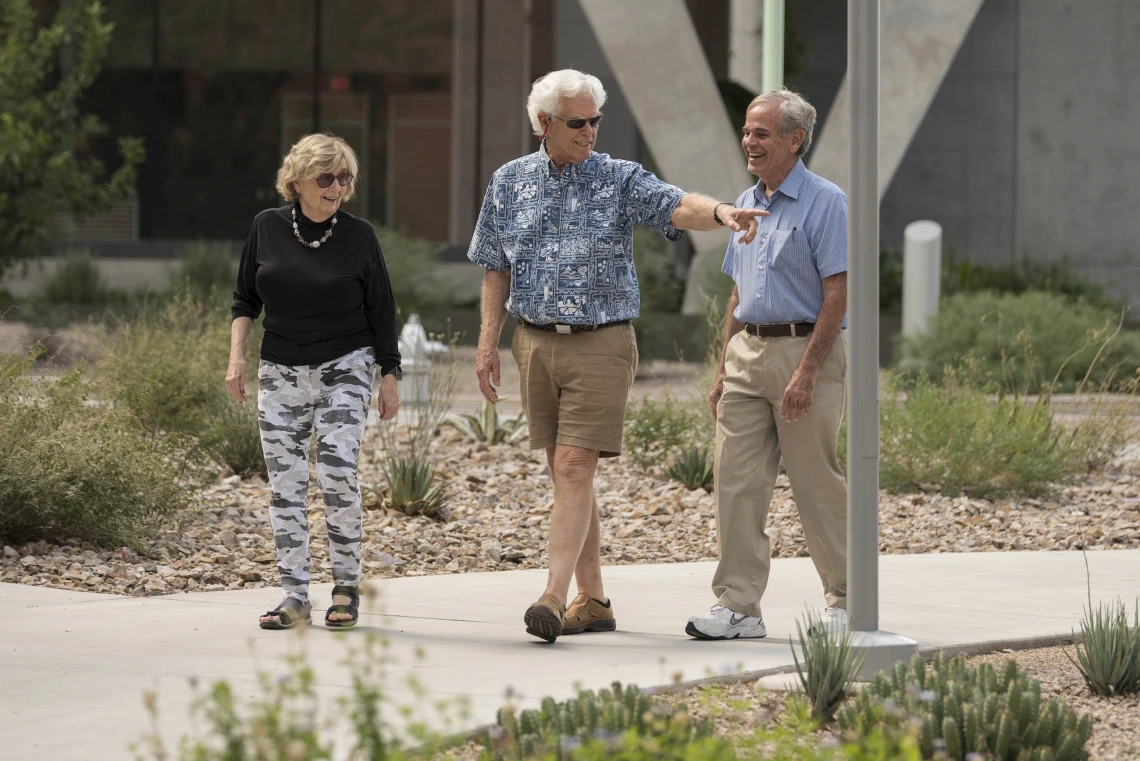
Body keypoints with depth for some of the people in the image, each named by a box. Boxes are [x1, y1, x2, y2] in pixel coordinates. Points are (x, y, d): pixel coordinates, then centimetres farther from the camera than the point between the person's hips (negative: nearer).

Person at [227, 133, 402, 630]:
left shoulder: (358, 236, -3)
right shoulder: (267, 228, 1)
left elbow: (381, 311, 3)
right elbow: (245, 299, 11)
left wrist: (390, 377, 2)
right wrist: (236, 356, 1)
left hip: (344, 369, -2)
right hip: (282, 373, 2)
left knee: (337, 472, -15)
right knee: (285, 482, -3)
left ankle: (346, 588, -2)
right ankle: (295, 598, 0)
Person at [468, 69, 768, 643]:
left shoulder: (621, 180, -1)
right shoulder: (510, 182, 8)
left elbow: (676, 207, -19)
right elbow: (497, 269, 13)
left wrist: (720, 211, -40)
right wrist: (488, 342, 7)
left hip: (600, 343, -4)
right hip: (535, 342, 4)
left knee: (574, 468, -12)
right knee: (565, 473, 8)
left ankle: (554, 597, -16)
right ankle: (593, 601, 15)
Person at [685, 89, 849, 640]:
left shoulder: (824, 203, -9)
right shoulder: (746, 205, 15)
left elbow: (836, 295, -14)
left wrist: (807, 372, -20)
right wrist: (724, 369, 14)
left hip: (804, 351, -7)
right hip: (747, 351, 7)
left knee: (817, 486, -1)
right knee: (736, 481, 1)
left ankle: (844, 600, 12)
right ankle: (738, 605, 2)